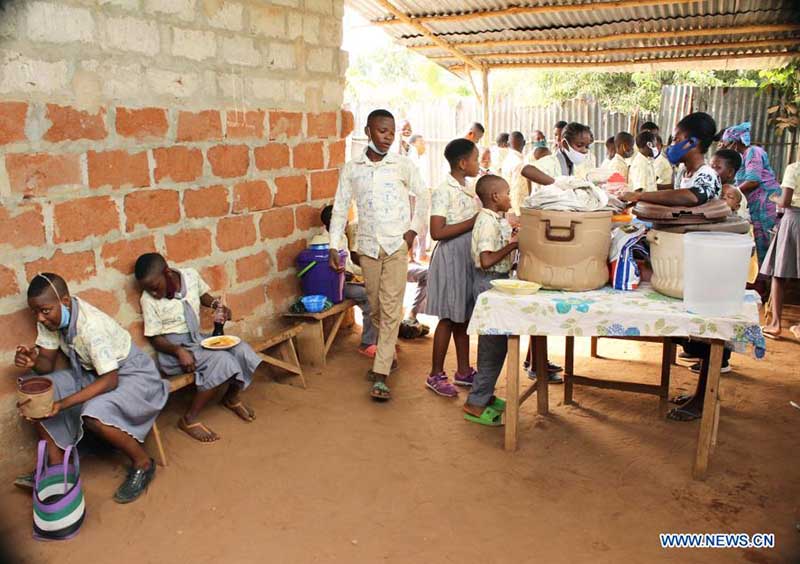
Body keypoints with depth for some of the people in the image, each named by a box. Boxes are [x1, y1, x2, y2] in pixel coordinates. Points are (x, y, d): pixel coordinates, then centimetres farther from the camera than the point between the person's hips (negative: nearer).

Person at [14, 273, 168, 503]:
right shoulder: (50, 319, -8)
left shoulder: (91, 325, -31)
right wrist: (33, 361, -23)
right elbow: (48, 363, 0)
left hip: (132, 374, -8)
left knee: (94, 415, -34)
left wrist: (63, 403, -38)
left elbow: (110, 380, -32)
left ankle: (142, 463, -9)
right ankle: (56, 466, 3)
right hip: (90, 373, 8)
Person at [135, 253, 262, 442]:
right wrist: (179, 351, -28)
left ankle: (232, 397, 16)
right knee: (222, 361, -29)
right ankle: (189, 419, -16)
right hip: (172, 348, -5)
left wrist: (218, 304, -5)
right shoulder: (148, 300, -16)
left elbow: (203, 295, 16)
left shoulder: (191, 275, -6)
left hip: (197, 338, 5)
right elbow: (154, 338, -10)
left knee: (242, 351, -14)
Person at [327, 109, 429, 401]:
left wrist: (414, 229, 0)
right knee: (376, 308, 12)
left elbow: (423, 197, 10)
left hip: (396, 245, -2)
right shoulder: (351, 169, 3)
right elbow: (340, 209, 6)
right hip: (368, 246, 2)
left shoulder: (403, 165, -1)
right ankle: (388, 354, 35)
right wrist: (334, 247, 1)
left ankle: (380, 376, -5)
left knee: (391, 309, -7)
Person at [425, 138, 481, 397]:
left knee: (463, 317, 14)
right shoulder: (443, 191, -14)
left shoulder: (467, 190, 12)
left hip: (468, 257, 8)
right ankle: (435, 375, 12)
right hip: (451, 258, -8)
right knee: (449, 318, -1)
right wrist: (473, 222, -20)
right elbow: (437, 232, -21)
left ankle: (463, 371, 25)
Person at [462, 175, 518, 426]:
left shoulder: (497, 219, 12)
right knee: (495, 344, -6)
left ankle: (485, 394, 29)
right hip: (489, 282, -10)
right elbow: (486, 260, -28)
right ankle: (475, 404, 1)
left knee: (491, 342, 17)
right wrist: (512, 245, -22)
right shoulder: (488, 222, -19)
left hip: (497, 281, 10)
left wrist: (514, 241, 6)